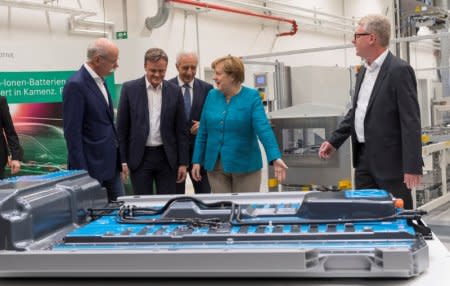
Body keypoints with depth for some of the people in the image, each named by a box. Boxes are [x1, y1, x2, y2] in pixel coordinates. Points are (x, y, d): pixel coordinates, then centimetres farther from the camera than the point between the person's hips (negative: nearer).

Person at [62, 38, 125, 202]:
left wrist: (119, 160, 16)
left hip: (111, 163, 8)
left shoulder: (99, 80, 10)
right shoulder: (76, 85, -16)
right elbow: (72, 133, -18)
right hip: (91, 166, -8)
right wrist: (81, 173, -19)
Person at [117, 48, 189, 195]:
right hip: (139, 157, -1)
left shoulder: (175, 91, 3)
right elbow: (122, 127, 1)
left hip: (167, 157, 2)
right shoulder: (130, 88, -2)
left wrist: (183, 162, 1)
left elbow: (181, 130, 5)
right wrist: (123, 160, -3)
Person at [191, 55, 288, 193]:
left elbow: (263, 128, -19)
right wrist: (197, 161, 6)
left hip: (244, 166, -3)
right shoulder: (212, 95, 4)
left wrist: (275, 158, -31)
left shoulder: (251, 97, -9)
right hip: (215, 166, 3)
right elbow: (203, 132, 8)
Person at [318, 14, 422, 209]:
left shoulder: (399, 70, -14)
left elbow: (411, 121, -18)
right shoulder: (364, 71, 12)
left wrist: (412, 166, -21)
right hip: (363, 157, 8)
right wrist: (334, 141, 14)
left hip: (390, 160, -8)